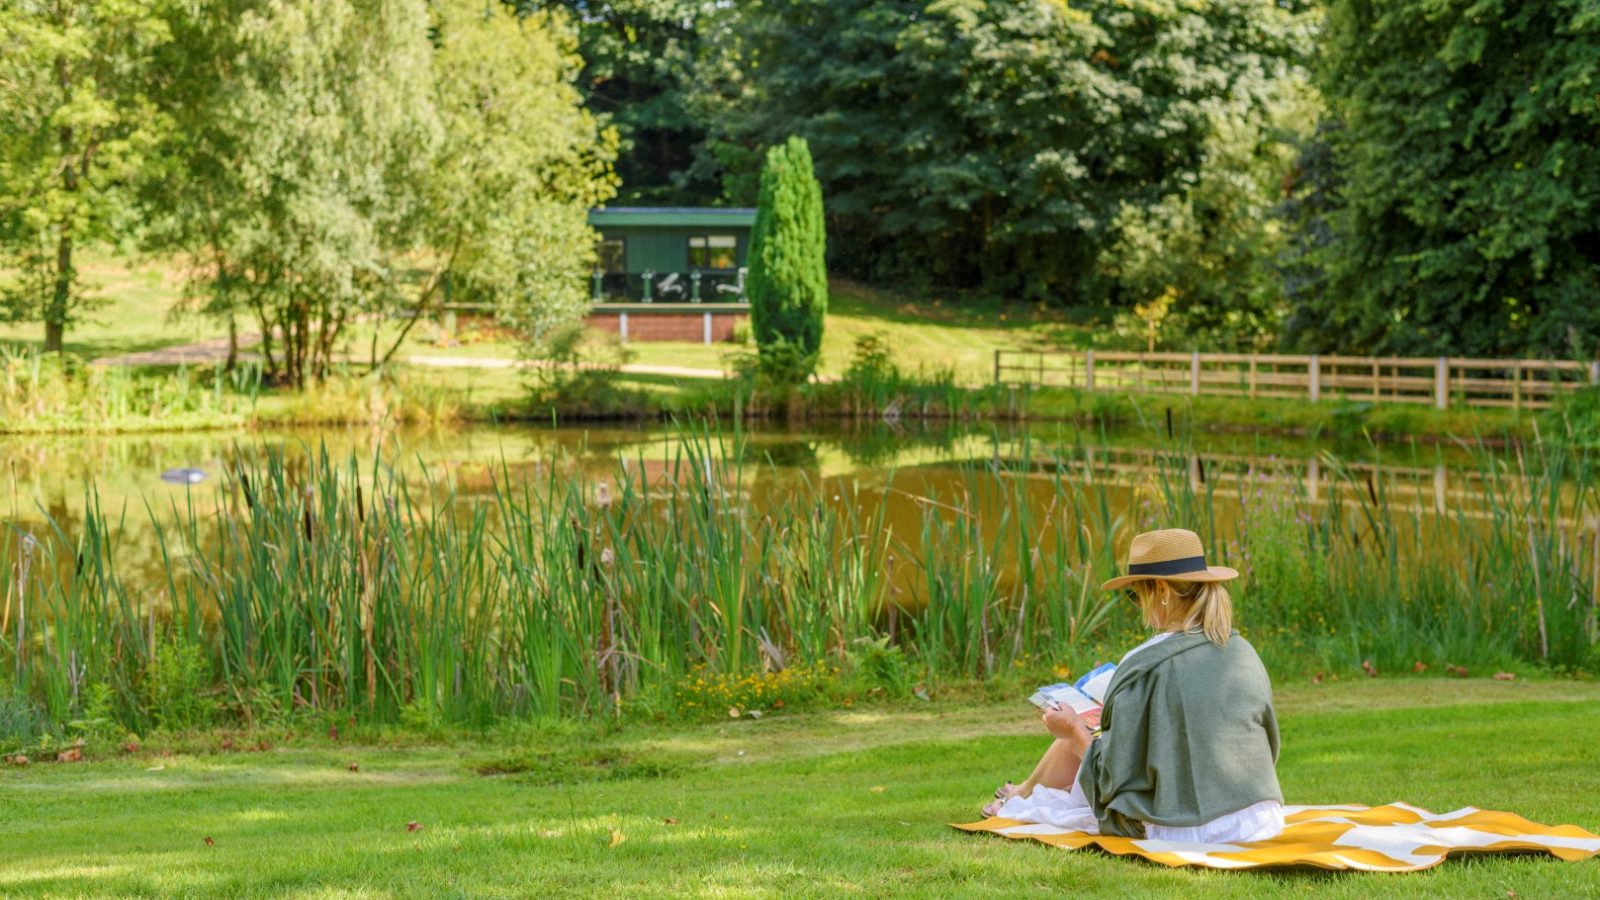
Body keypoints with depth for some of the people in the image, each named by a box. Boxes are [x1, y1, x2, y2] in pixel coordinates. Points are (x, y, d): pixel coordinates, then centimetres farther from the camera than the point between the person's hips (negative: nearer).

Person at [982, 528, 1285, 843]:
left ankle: (1021, 801, 52)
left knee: (1074, 746, 19)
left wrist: (1075, 732, 10)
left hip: (1188, 836, -6)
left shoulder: (1144, 666, -16)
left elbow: (1116, 774, -11)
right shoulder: (1244, 651, 1)